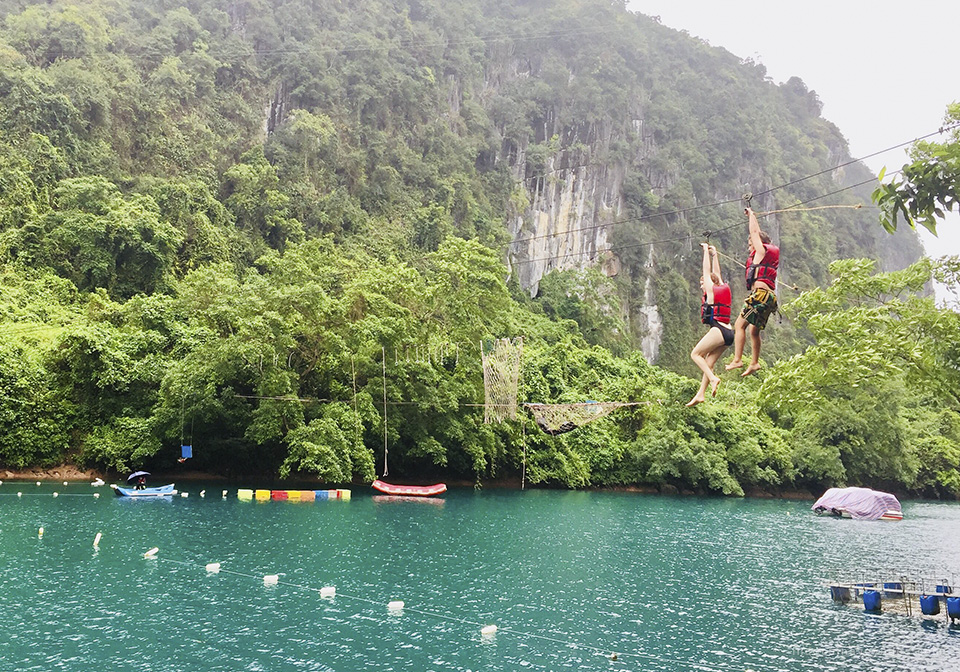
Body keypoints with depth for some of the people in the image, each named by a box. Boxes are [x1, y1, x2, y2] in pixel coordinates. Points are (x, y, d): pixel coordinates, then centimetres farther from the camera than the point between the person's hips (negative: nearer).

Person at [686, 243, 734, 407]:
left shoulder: (712, 289, 0)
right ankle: (701, 394, 2)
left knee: (696, 354, -1)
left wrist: (706, 251, 14)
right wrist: (714, 254, 36)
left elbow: (708, 271, 6)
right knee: (708, 362, 7)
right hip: (728, 333, 8)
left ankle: (713, 378, -17)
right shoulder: (723, 288, 19)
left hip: (718, 330, -8)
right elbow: (716, 273, 31)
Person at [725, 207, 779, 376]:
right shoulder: (767, 253, 23)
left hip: (761, 293, -10)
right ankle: (754, 363, 12)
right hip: (769, 297, 10)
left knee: (740, 325, -12)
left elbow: (755, 232, 6)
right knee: (754, 330, 13)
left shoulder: (761, 250, 0)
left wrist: (751, 215, 22)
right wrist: (751, 216, 44)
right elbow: (758, 233, 37)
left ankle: (737, 359, -19)